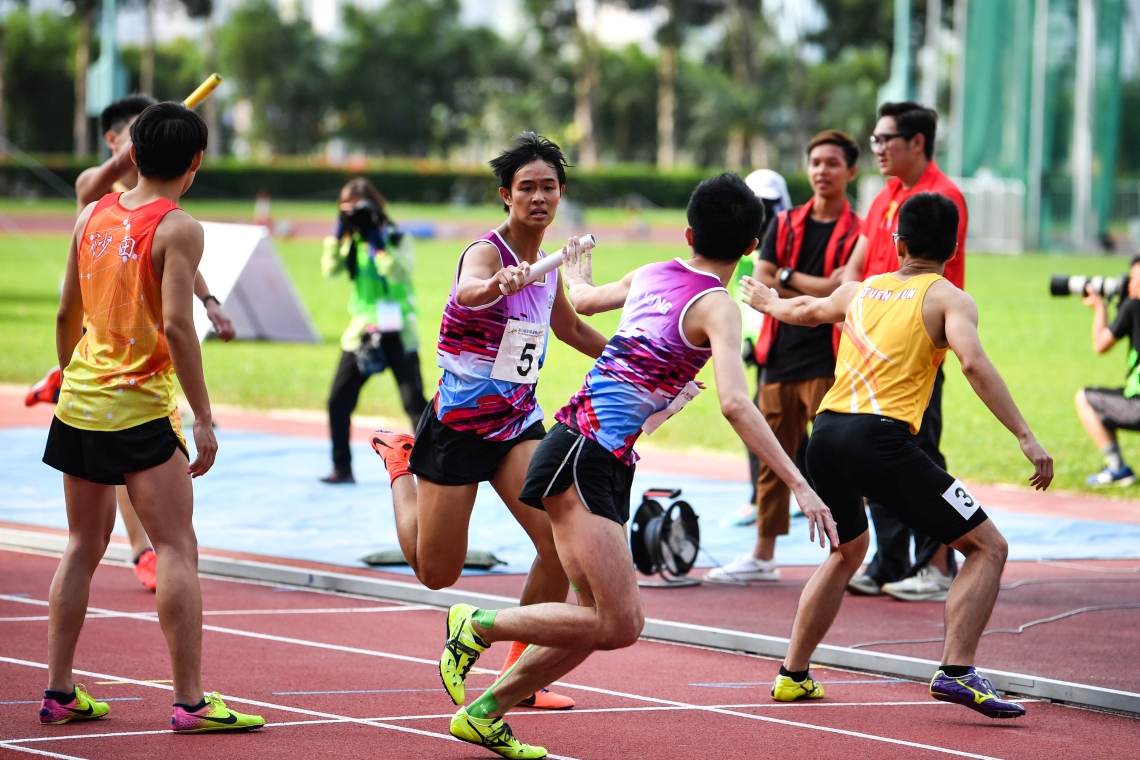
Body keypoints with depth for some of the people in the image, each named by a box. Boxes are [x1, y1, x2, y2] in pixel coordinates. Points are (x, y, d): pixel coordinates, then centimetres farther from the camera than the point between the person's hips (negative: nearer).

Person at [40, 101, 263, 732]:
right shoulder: (177, 228, -12)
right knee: (177, 550, -5)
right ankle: (190, 701, -10)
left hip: (78, 399, 7)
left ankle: (59, 692, 17)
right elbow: (176, 327, -19)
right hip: (140, 410, -7)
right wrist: (203, 418, -16)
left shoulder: (92, 217, 8)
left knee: (84, 546, 16)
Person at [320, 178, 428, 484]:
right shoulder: (352, 240, 8)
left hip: (397, 332, -5)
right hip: (362, 330, 5)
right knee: (338, 401, 0)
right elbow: (330, 269, -4)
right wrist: (338, 233, -11)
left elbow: (399, 272, -23)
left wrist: (376, 242, -23)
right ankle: (342, 468, 10)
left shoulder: (396, 238, -6)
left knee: (414, 402, -7)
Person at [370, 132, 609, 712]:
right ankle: (400, 462, 36)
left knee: (559, 543, -17)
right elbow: (469, 290, -45)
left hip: (518, 424, 6)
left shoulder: (547, 265, 4)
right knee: (436, 572, 6)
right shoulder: (486, 251, -19)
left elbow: (570, 328, 26)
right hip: (458, 425, -5)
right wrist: (498, 285, -68)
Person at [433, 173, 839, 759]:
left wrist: (574, 269, 59)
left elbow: (580, 298, 34)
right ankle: (479, 625, -3)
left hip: (602, 465, 9)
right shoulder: (716, 306, -9)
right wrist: (798, 485, -24)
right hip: (583, 460, -9)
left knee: (598, 620, 11)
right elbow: (734, 403, -23)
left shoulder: (650, 275, 14)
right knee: (619, 625, -13)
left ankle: (484, 712, 18)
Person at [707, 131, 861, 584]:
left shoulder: (857, 233, -2)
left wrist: (787, 278, -4)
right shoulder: (785, 225, 13)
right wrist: (814, 295, -9)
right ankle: (763, 556, 18)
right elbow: (759, 287, 4)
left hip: (827, 363, -5)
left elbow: (837, 290, -15)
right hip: (780, 357, 5)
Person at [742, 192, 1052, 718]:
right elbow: (974, 364, -13)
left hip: (826, 434, 6)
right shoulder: (948, 299, 5)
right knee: (987, 547, 2)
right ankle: (956, 670, -13)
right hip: (881, 438, -6)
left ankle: (794, 674, 34)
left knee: (847, 551, 32)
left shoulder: (860, 291, 22)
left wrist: (769, 303, 66)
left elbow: (807, 310, 43)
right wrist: (1025, 436, -15)